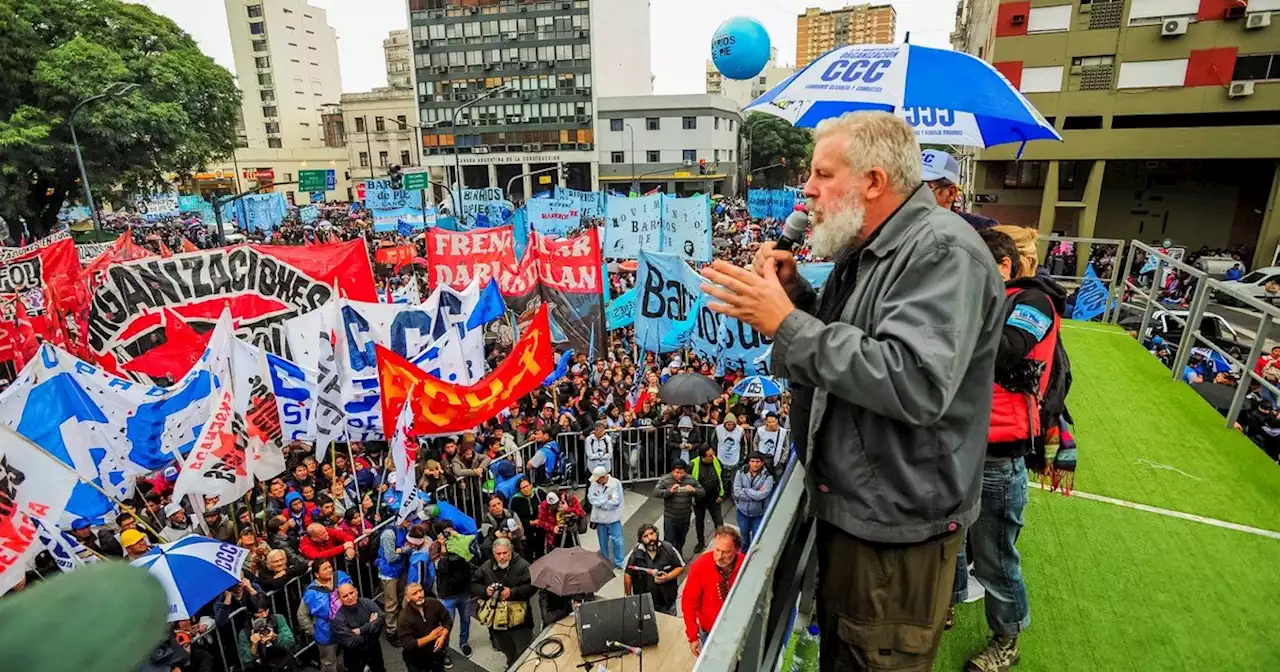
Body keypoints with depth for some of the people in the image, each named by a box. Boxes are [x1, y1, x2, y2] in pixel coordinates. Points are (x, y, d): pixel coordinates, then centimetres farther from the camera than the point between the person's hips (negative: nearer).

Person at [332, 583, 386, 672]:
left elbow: (381, 620, -22)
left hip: (374, 650, 3)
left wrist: (361, 630, -29)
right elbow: (351, 644, -26)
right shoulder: (339, 618, -23)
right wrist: (371, 625, -21)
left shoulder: (367, 602, -15)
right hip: (355, 657, -3)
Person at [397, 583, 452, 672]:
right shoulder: (404, 618, -26)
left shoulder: (434, 603, -15)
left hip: (437, 653, 4)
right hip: (417, 660, -4)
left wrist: (443, 637, -21)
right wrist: (430, 637, -26)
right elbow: (407, 645, -27)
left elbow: (447, 620, -5)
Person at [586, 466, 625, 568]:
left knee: (616, 540, 3)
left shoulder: (616, 483, -17)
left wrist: (599, 502, -15)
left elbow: (614, 502, -22)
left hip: (613, 518, -4)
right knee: (603, 541, 17)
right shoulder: (594, 483, -4)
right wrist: (605, 499, -18)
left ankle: (619, 563, 18)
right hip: (599, 518, 4)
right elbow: (591, 498, -10)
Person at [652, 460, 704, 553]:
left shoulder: (691, 480, -4)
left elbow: (703, 492, -1)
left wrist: (694, 490, -23)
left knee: (681, 541, 21)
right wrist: (670, 491, -34)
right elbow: (655, 492, -19)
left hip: (685, 517, 3)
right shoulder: (665, 479, -12)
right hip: (670, 517, -3)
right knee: (669, 542, -4)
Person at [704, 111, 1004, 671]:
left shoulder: (943, 252, -22)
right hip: (844, 503, 9)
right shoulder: (863, 249, 9)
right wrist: (793, 290, -2)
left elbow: (916, 383, -34)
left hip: (897, 525, -9)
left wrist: (787, 324, -31)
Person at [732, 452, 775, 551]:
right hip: (743, 512, 3)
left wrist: (745, 491, -17)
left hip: (759, 515, -3)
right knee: (744, 537, 24)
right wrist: (755, 493, -21)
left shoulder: (767, 477, -15)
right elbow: (737, 492, -18)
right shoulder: (741, 473, -9)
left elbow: (762, 495, -26)